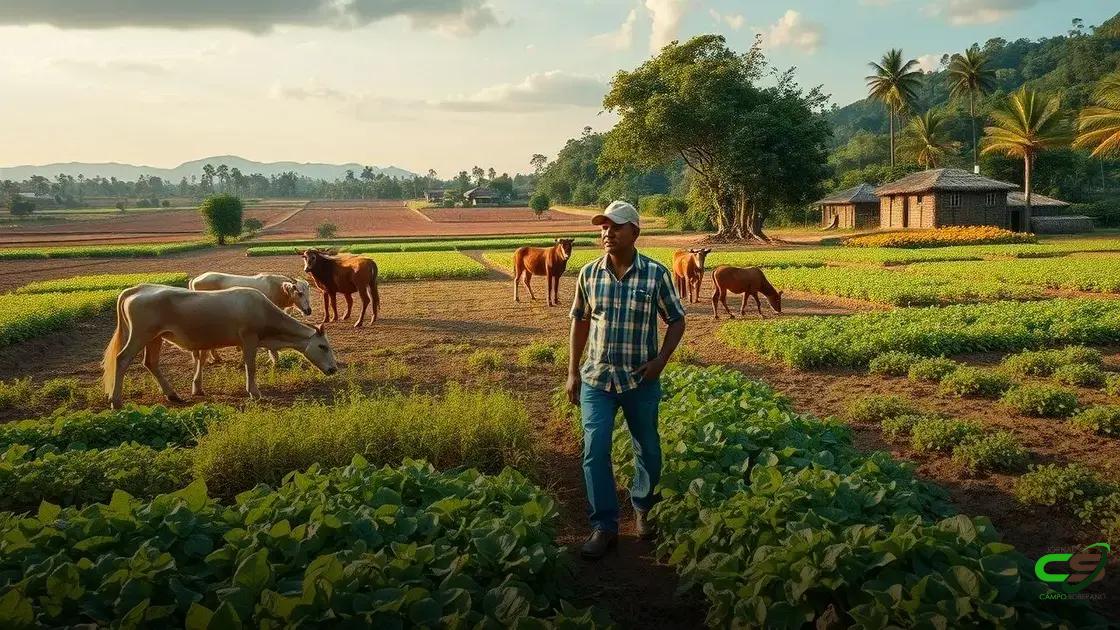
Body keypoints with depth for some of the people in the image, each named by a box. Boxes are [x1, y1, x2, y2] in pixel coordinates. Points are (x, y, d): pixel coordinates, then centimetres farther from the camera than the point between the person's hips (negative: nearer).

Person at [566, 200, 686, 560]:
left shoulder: (656, 273, -10)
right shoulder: (589, 273, -3)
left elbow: (676, 320, 0)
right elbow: (580, 322, 8)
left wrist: (661, 360, -12)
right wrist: (573, 372, 6)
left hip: (641, 380, -1)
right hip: (597, 378, 1)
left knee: (647, 450, 13)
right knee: (595, 451, -4)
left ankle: (643, 510, 38)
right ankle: (604, 527, 9)